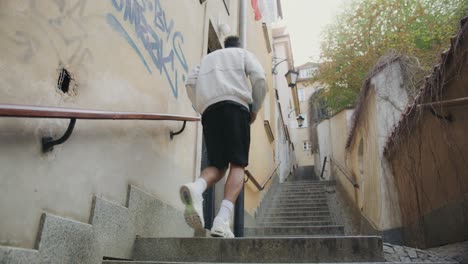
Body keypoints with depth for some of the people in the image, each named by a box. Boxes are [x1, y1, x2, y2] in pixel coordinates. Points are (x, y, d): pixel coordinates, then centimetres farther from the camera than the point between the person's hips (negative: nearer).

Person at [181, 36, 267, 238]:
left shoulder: (207, 58, 34)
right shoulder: (244, 54, 25)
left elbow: (190, 83, 16)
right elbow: (259, 78, 5)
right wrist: (255, 109, 13)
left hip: (209, 108, 4)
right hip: (235, 105, -3)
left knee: (217, 165, 5)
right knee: (237, 165, -7)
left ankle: (196, 188, -30)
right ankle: (222, 220, -26)